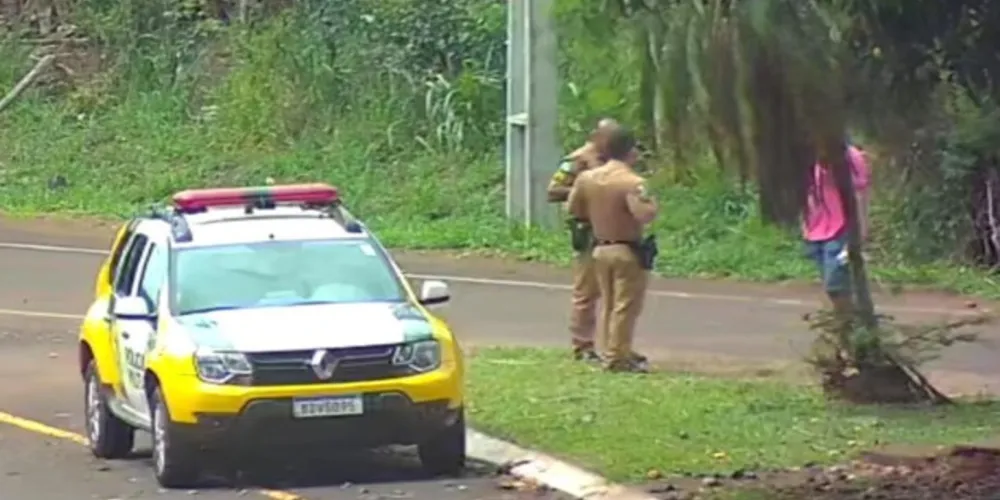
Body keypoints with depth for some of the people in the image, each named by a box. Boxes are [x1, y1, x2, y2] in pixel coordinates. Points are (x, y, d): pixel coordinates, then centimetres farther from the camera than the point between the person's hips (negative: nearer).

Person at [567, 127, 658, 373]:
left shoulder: (587, 177, 1)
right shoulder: (632, 182, -20)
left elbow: (573, 209, 9)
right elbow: (644, 214, -29)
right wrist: (652, 204, -9)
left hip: (601, 249, 7)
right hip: (627, 252, -7)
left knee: (608, 304, 16)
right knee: (625, 307, 0)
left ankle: (616, 352, 24)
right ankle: (617, 357, 0)